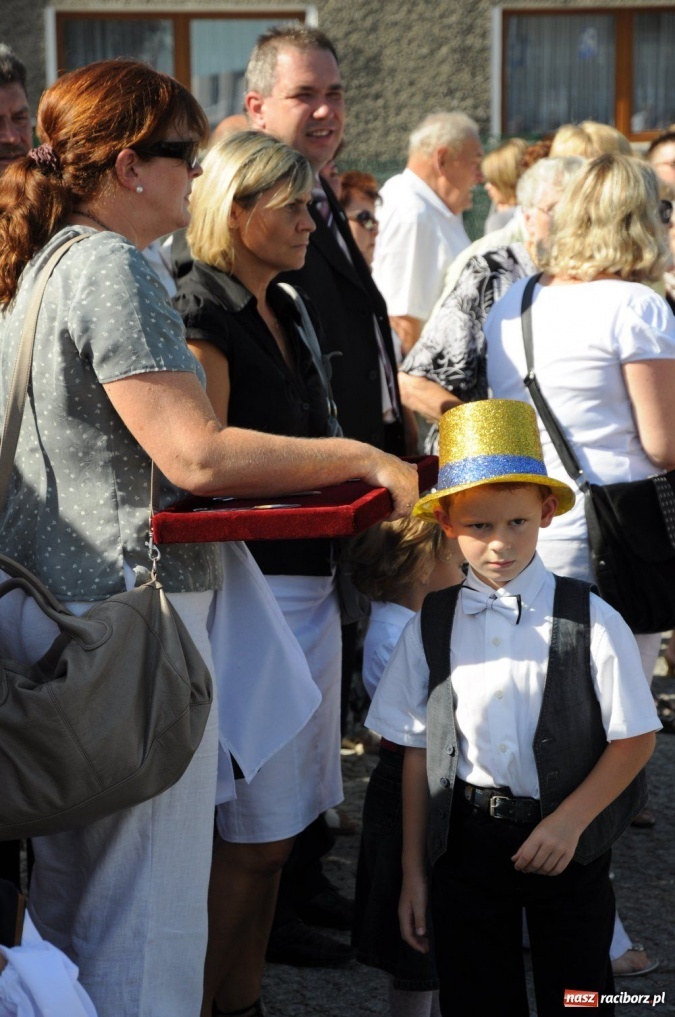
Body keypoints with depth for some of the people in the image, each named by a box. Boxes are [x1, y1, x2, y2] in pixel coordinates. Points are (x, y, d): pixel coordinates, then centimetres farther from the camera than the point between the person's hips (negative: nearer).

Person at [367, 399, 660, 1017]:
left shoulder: (591, 622, -9)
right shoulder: (430, 629, -1)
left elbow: (635, 738, -5)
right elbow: (418, 751, 3)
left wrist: (570, 821, -15)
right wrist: (413, 871, 5)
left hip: (568, 844, -2)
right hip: (466, 842, 2)